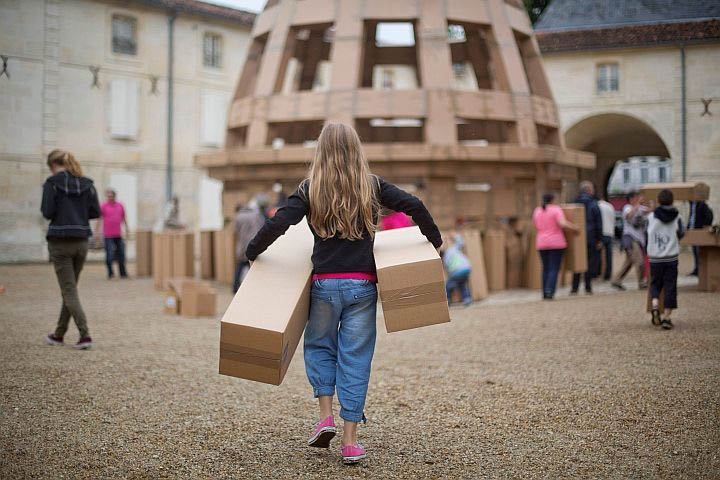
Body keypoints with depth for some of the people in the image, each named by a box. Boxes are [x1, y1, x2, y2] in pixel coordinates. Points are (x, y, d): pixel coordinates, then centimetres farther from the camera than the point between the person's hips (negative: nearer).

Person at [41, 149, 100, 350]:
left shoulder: (53, 182, -7)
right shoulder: (86, 183, 7)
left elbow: (48, 212, -13)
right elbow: (96, 212, 3)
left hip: (60, 242, -5)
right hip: (81, 242, 5)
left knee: (69, 291, -2)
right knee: (70, 288, 17)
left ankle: (85, 335, -14)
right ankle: (59, 334, 27)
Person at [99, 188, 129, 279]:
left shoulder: (120, 205, 9)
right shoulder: (103, 206, -1)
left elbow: (124, 217, 21)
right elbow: (99, 220, 0)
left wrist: (126, 227, 17)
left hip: (118, 235, 4)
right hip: (108, 235, -4)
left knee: (121, 254, 6)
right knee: (109, 254, -7)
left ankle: (123, 273, 16)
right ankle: (110, 273, 5)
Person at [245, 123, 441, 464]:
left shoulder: (310, 189, -1)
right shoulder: (372, 186, 2)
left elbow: (277, 224, -9)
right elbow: (413, 206, -3)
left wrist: (252, 251, 7)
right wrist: (434, 240, 11)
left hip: (325, 283, -1)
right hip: (363, 284, 1)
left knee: (319, 345, 22)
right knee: (355, 358, 6)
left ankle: (325, 416, 7)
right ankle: (350, 442, 7)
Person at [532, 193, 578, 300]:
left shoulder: (537, 211, 8)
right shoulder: (556, 209, -7)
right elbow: (562, 223, -19)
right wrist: (574, 227, -6)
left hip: (541, 243, 5)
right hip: (556, 243, -5)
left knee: (545, 268, 12)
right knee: (554, 268, -4)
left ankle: (545, 293, 9)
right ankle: (550, 291, -17)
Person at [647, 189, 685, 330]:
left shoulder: (651, 217, -4)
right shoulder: (676, 217, -3)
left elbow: (648, 232, 6)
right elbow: (681, 234, 9)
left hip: (655, 258, 1)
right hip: (671, 258, -1)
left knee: (655, 284, 16)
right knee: (670, 287, 5)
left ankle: (655, 305, -11)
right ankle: (667, 317, 2)